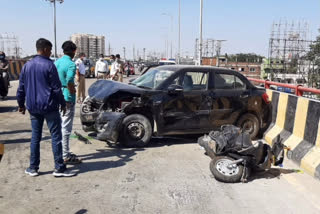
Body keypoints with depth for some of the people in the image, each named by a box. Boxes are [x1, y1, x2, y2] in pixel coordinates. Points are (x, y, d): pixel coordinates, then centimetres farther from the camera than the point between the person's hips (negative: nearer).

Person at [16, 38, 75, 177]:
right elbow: (56, 88, -10)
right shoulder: (49, 65, -9)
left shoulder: (27, 66, 9)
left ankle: (33, 168, 18)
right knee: (56, 136, -1)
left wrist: (21, 104, 22)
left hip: (33, 107, 6)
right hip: (49, 106, -6)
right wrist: (62, 104, 0)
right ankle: (59, 168, 0)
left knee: (35, 137, 12)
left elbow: (21, 88, 13)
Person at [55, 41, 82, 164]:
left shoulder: (56, 62, 10)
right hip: (67, 98, -9)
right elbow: (69, 82, -29)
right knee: (66, 127, -3)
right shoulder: (71, 64, -16)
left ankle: (62, 151, 27)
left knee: (60, 126, 16)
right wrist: (73, 91, -12)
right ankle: (65, 156, 3)